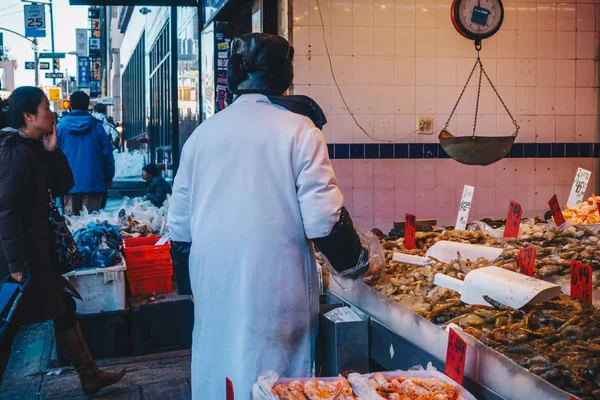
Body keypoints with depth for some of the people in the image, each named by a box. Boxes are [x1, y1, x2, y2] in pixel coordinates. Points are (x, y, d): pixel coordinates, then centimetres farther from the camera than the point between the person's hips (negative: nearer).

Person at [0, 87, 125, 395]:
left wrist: (52, 151, -4)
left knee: (63, 308, 14)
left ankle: (89, 375, 23)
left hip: (38, 247, 10)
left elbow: (62, 186, 10)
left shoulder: (33, 148, 10)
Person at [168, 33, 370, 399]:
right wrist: (357, 262, 6)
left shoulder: (202, 133, 6)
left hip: (214, 287, 4)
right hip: (275, 287, -4)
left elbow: (180, 225, 10)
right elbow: (323, 219, -11)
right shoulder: (298, 129, -7)